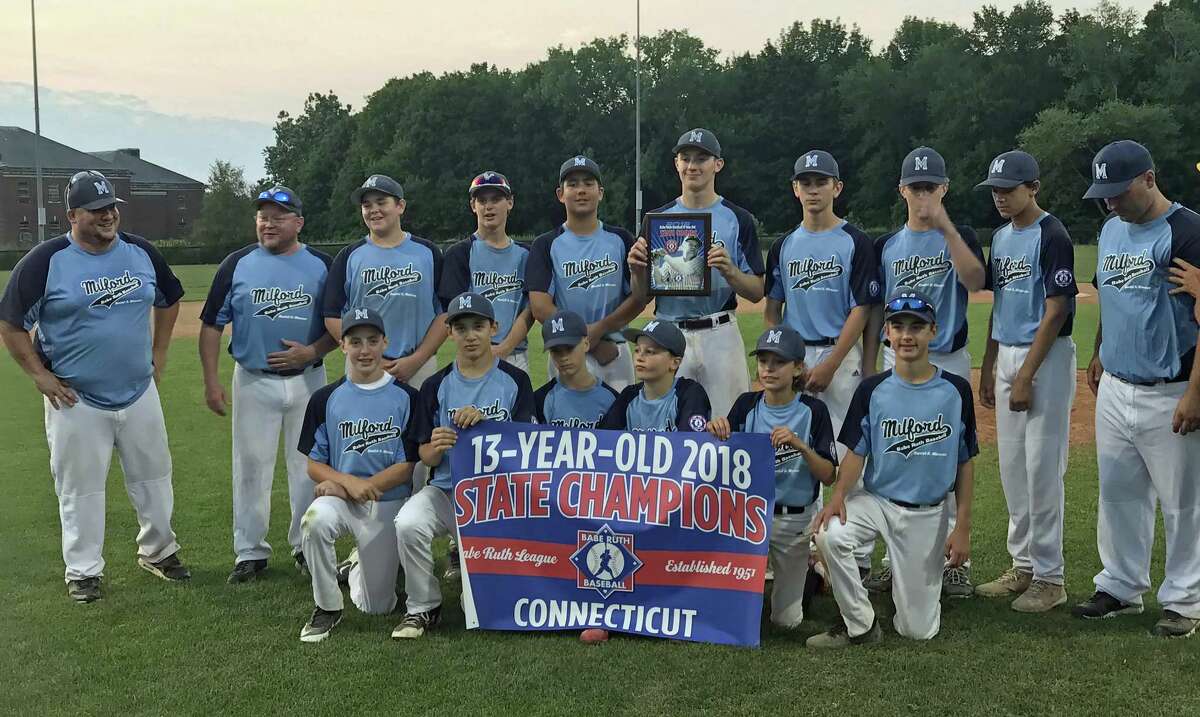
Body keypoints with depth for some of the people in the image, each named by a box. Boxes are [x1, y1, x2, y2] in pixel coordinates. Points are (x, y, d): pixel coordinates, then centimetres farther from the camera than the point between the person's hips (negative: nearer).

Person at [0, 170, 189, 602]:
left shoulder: (141, 252, 2)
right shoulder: (45, 261, -11)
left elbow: (169, 300, 18)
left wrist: (159, 352, 11)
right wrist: (41, 377, -9)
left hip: (140, 393, 4)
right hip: (77, 400, -4)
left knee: (153, 477, 13)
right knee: (80, 488, 5)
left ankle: (158, 551, 32)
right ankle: (83, 572, 19)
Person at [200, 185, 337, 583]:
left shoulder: (322, 265, 2)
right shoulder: (237, 264, 2)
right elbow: (212, 325, 4)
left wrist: (312, 351, -13)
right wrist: (211, 382, -3)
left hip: (308, 381, 0)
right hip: (254, 382, 0)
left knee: (309, 467, 7)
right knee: (251, 467, 4)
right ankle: (250, 552, 15)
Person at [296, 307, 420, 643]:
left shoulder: (406, 398, -4)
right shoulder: (326, 398, 1)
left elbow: (407, 466, -8)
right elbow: (314, 465, 1)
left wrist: (342, 486, -16)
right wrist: (348, 481, -20)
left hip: (389, 504, 0)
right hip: (339, 497, 0)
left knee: (376, 606, 4)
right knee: (316, 520, -36)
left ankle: (358, 565, 40)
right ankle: (327, 608, -14)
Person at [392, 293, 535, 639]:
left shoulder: (515, 380, 3)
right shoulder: (436, 385, 9)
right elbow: (426, 458, 8)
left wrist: (484, 423, -17)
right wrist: (435, 448, -17)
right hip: (445, 489, 2)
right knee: (408, 524, -27)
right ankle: (423, 608, -4)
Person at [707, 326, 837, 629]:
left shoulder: (813, 410, -9)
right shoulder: (747, 405, -2)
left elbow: (828, 476, -11)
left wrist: (801, 446, -27)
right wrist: (716, 433, -25)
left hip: (796, 520, -1)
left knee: (787, 620, 9)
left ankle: (810, 569, 37)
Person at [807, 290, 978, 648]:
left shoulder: (956, 390, -4)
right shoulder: (873, 390, -3)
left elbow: (965, 463, 1)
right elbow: (856, 453, -2)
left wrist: (963, 527, -3)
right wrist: (839, 493, -21)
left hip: (928, 514, 0)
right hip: (875, 500, 0)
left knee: (917, 629, 1)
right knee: (829, 534, -33)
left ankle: (920, 580, 36)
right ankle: (860, 625, -12)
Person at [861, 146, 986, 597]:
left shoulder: (960, 236, 1)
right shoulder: (886, 246, 9)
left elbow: (976, 281, -20)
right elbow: (875, 311, 10)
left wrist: (946, 226, -25)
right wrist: (868, 371, 5)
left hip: (949, 361, -3)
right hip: (897, 362, 3)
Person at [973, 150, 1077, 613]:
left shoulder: (1052, 236, -12)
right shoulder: (1001, 237, 14)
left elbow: (1056, 311, -16)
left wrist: (1026, 376, -18)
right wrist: (989, 367, 16)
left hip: (1046, 358, -8)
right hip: (1007, 355, 8)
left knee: (1042, 469, -5)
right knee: (1012, 468, 11)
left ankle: (1049, 578, 4)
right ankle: (1022, 566, 22)